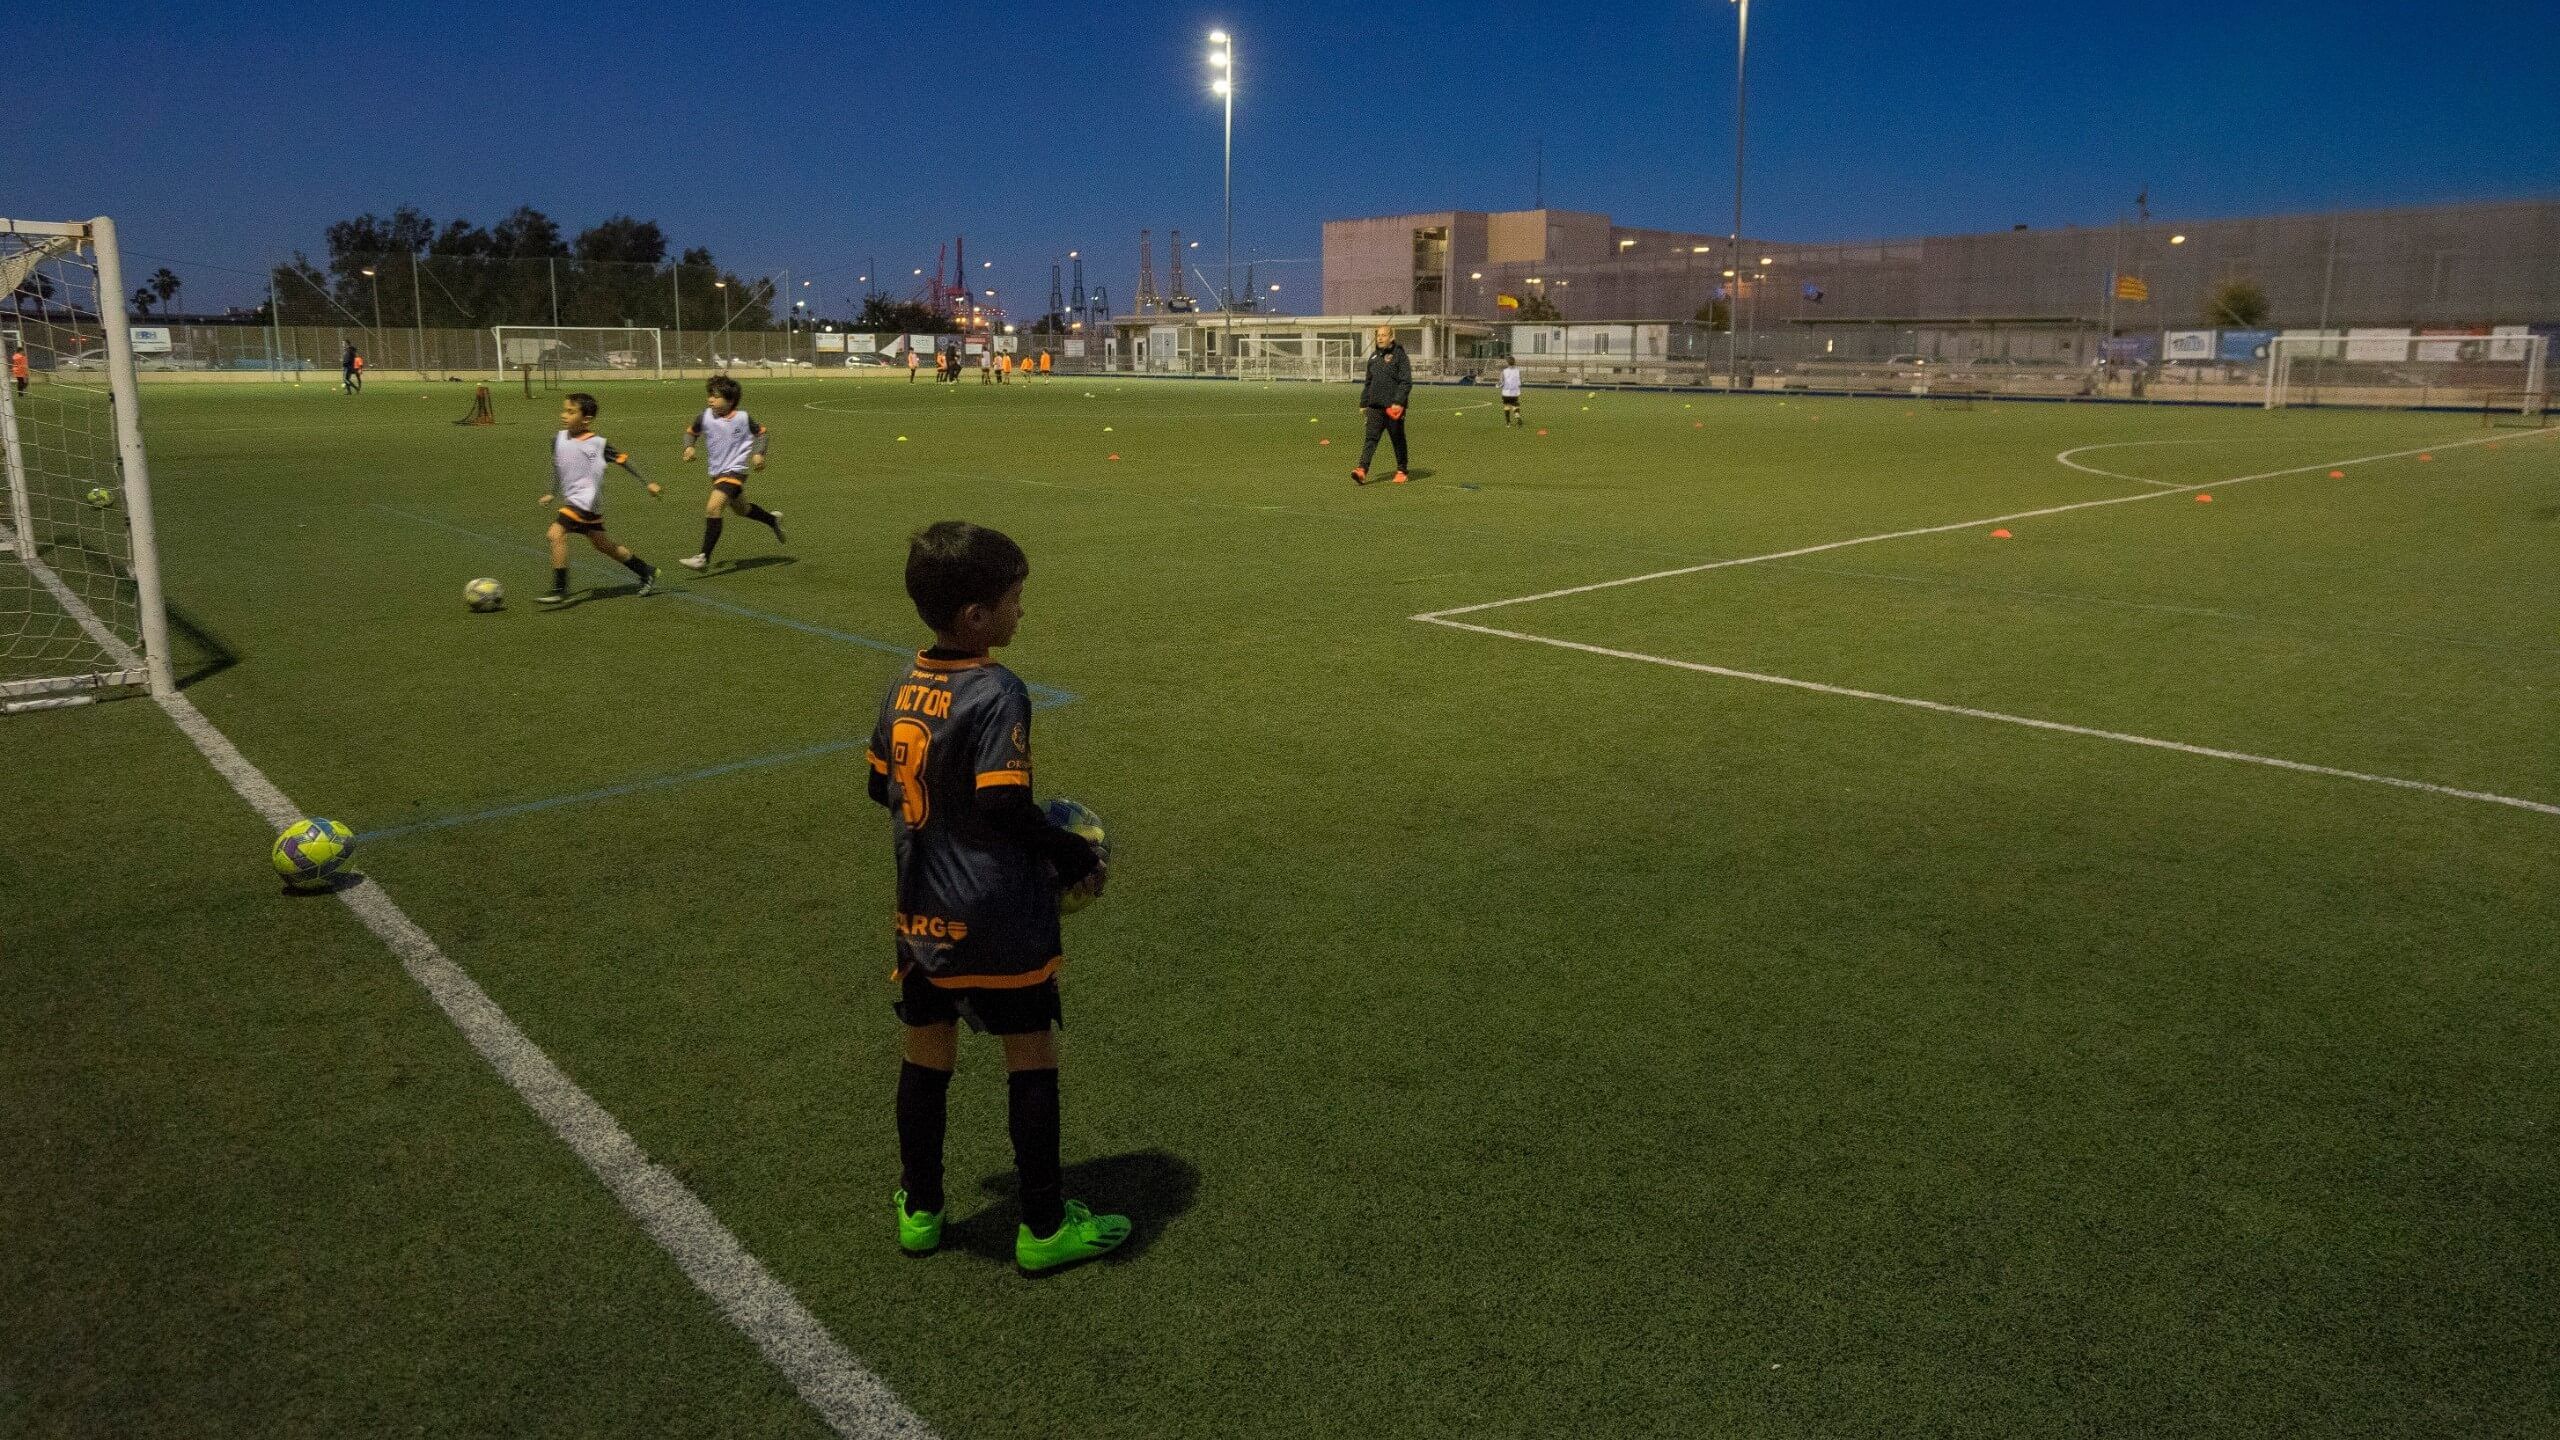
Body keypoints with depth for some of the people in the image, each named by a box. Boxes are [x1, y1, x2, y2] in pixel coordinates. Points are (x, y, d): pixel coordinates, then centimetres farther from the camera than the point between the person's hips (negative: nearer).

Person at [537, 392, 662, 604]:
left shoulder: (598, 444, -13)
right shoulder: (558, 439, 6)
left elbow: (624, 460, -7)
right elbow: (557, 467, 22)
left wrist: (648, 482, -8)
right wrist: (553, 493, 29)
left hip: (586, 501, -8)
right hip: (572, 499, 8)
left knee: (556, 534, -20)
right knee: (602, 544, 16)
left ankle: (559, 589, -13)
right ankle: (647, 571, 29)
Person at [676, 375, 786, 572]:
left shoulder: (743, 418, -13)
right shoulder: (705, 416, -5)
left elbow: (760, 432, 3)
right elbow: (691, 431, 12)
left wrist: (759, 453, -11)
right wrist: (689, 447, -7)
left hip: (735, 470, -6)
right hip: (716, 472, 6)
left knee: (712, 508, -20)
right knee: (742, 509, 24)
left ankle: (704, 558, -17)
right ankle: (773, 520, 53)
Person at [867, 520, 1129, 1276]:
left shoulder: (902, 690, 2)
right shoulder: (997, 694, -21)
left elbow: (882, 788, 11)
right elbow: (1005, 809, -25)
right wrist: (1072, 851, -10)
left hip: (923, 911, 7)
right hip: (999, 918, -7)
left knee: (927, 1053, 18)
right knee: (1032, 1057, 8)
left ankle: (919, 1208, 33)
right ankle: (1044, 1225, 20)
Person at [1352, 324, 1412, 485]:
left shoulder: (1400, 355, -5)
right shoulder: (1374, 356, 14)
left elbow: (1406, 382, -11)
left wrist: (1398, 402, -21)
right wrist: (1364, 402, 18)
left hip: (1393, 406, -5)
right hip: (1375, 405, 5)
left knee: (1398, 440, 7)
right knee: (1371, 437, -7)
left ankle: (1402, 472, 19)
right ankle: (1362, 470, -17)